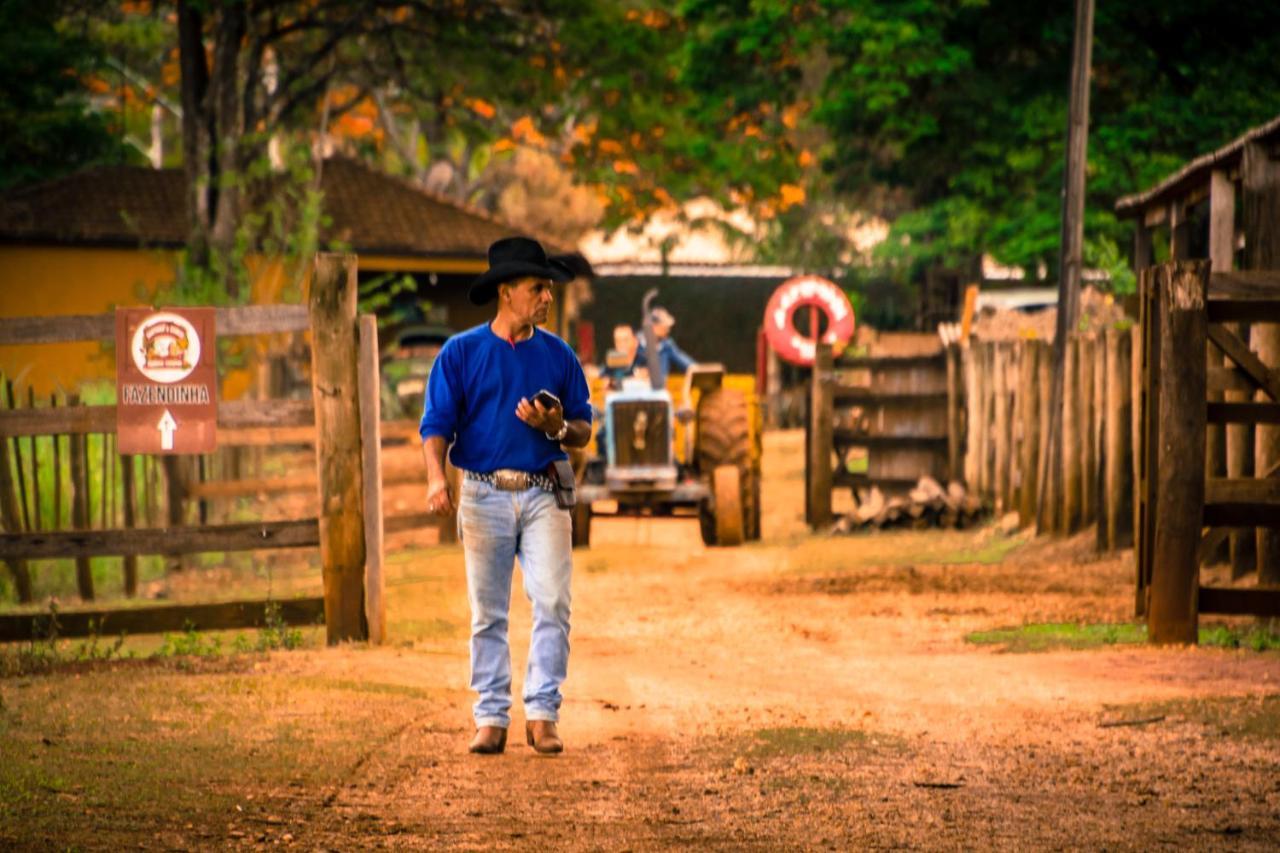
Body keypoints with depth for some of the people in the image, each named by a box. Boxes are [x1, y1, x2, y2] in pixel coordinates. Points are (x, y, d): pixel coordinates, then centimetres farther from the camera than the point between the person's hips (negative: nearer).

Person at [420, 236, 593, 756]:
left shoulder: (558, 355, 10)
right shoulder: (461, 352, 3)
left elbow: (583, 432, 13)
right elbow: (436, 423, -2)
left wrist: (557, 427, -10)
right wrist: (436, 477, -18)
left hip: (543, 494, 1)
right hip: (485, 494, -1)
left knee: (553, 603, -11)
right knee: (488, 612, 3)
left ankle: (542, 714, -6)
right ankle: (492, 718, 8)